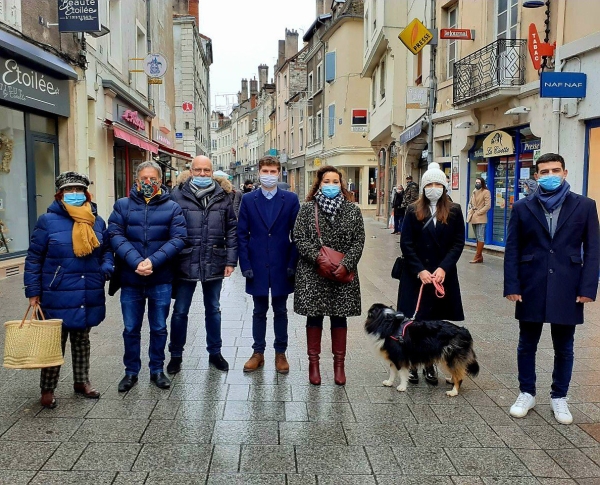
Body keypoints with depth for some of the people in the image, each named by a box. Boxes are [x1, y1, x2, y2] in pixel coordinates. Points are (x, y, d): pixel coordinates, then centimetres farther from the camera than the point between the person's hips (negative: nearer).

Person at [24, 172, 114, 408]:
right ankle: (47, 389, 21)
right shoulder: (48, 220, -7)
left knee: (81, 340, 18)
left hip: (89, 297, 4)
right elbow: (33, 258, -4)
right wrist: (33, 291, -6)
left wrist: (106, 267, -5)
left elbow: (106, 250, 16)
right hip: (58, 297, -4)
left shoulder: (97, 221, 5)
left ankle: (82, 381, 33)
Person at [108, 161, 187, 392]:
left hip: (161, 279, 0)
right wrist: (136, 262, -21)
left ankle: (157, 370, 26)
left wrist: (153, 261, -19)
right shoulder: (122, 205, 3)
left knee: (159, 328, 11)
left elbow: (178, 239, -8)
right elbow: (116, 235, -7)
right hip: (130, 279, 1)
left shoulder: (172, 208, 2)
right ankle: (131, 372, 26)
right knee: (131, 329, 11)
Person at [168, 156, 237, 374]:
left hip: (214, 265, 2)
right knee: (180, 311, 9)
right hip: (185, 264, -2)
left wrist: (231, 260, 0)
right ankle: (176, 355, 25)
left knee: (213, 310, 16)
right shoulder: (177, 196, -4)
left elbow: (232, 230, 5)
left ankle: (214, 352, 31)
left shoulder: (223, 197, 3)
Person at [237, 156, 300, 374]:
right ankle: (258, 353, 23)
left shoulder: (291, 199, -1)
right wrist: (245, 264, -6)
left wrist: (293, 263, -8)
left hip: (281, 266, -1)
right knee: (259, 311, 12)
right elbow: (242, 234, 1)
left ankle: (280, 353, 23)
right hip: (257, 265, 1)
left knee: (280, 311, 11)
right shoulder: (248, 199, 2)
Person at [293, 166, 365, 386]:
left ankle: (339, 363, 20)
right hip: (313, 273, -1)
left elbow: (358, 241, 0)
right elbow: (299, 238, -4)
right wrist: (318, 258, -16)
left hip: (343, 274, 1)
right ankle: (313, 363, 19)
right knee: (314, 317, 7)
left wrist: (346, 264, -12)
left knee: (339, 318, 8)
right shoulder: (307, 208, 2)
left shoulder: (352, 210, 4)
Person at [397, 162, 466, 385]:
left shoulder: (454, 211, 4)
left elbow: (458, 243, -1)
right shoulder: (413, 211, 2)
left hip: (443, 275, 1)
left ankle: (430, 365, 18)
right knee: (414, 320, 0)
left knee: (435, 321, 6)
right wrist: (420, 271, -12)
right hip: (416, 275, -1)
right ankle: (412, 364, 12)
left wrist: (443, 268, -13)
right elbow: (406, 243, -2)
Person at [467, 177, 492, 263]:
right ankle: (479, 256, 15)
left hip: (480, 218, -7)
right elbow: (470, 203, 22)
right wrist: (470, 212, 5)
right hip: (473, 218, 7)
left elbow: (488, 206, -12)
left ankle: (477, 257, -8)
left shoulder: (486, 192, -5)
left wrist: (478, 212, -14)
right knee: (478, 237, 10)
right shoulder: (474, 191, 16)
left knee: (480, 237, -7)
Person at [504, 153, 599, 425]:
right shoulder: (523, 207, 3)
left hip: (567, 289, 0)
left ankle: (559, 397, 27)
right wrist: (512, 286, -6)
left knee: (563, 348, 11)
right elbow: (512, 249, 2)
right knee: (527, 345, 11)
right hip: (531, 288, 1)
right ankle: (527, 394, 27)